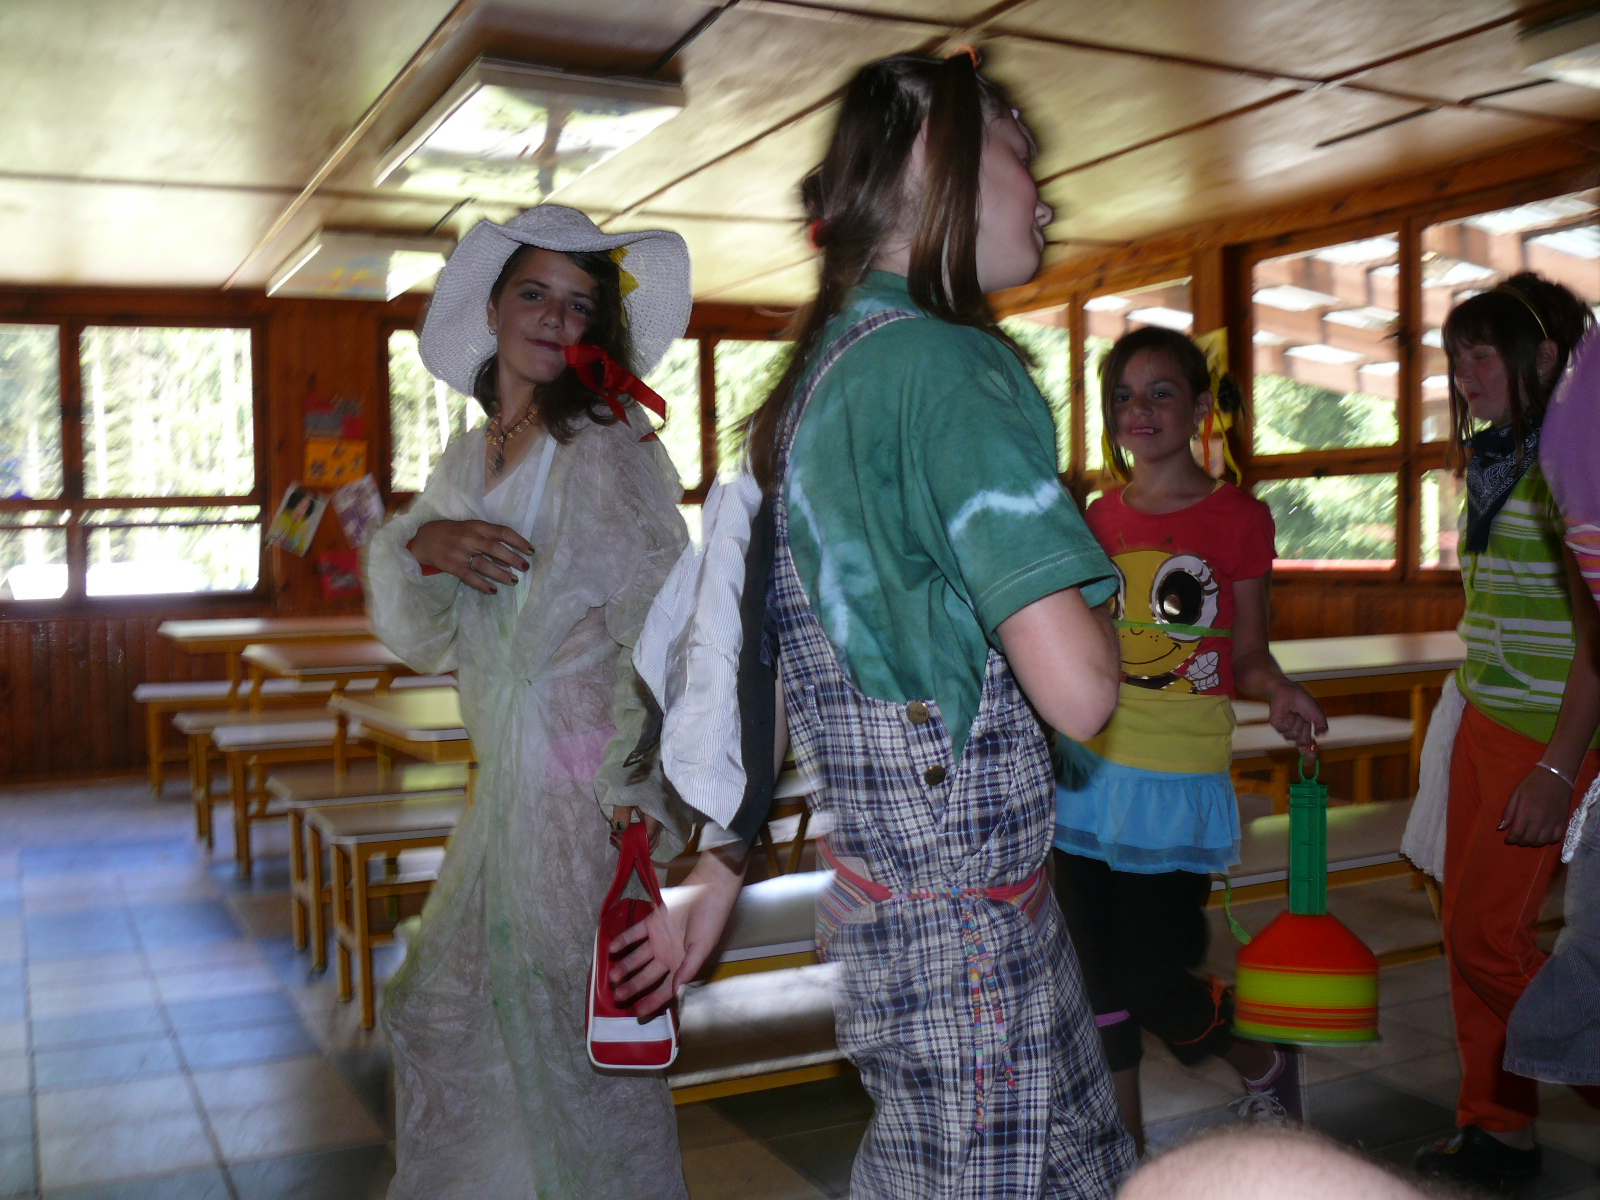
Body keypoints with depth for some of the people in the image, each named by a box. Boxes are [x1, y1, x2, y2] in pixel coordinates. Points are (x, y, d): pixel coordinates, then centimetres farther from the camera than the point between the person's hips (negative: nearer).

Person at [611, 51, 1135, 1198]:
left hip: (875, 885, 9)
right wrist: (1090, 612, -4)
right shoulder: (948, 364, -18)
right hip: (967, 916, -9)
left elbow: (767, 668, 15)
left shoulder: (810, 385, 10)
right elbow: (1077, 692, -27)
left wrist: (716, 878, 22)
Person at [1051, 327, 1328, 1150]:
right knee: (1098, 979, 7)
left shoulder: (1238, 518, -3)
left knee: (1154, 980, -3)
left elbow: (1247, 654, 2)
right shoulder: (1102, 519, 7)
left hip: (1180, 780, -4)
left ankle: (1268, 1066, 30)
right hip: (1090, 768, 4)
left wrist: (1282, 695, -18)